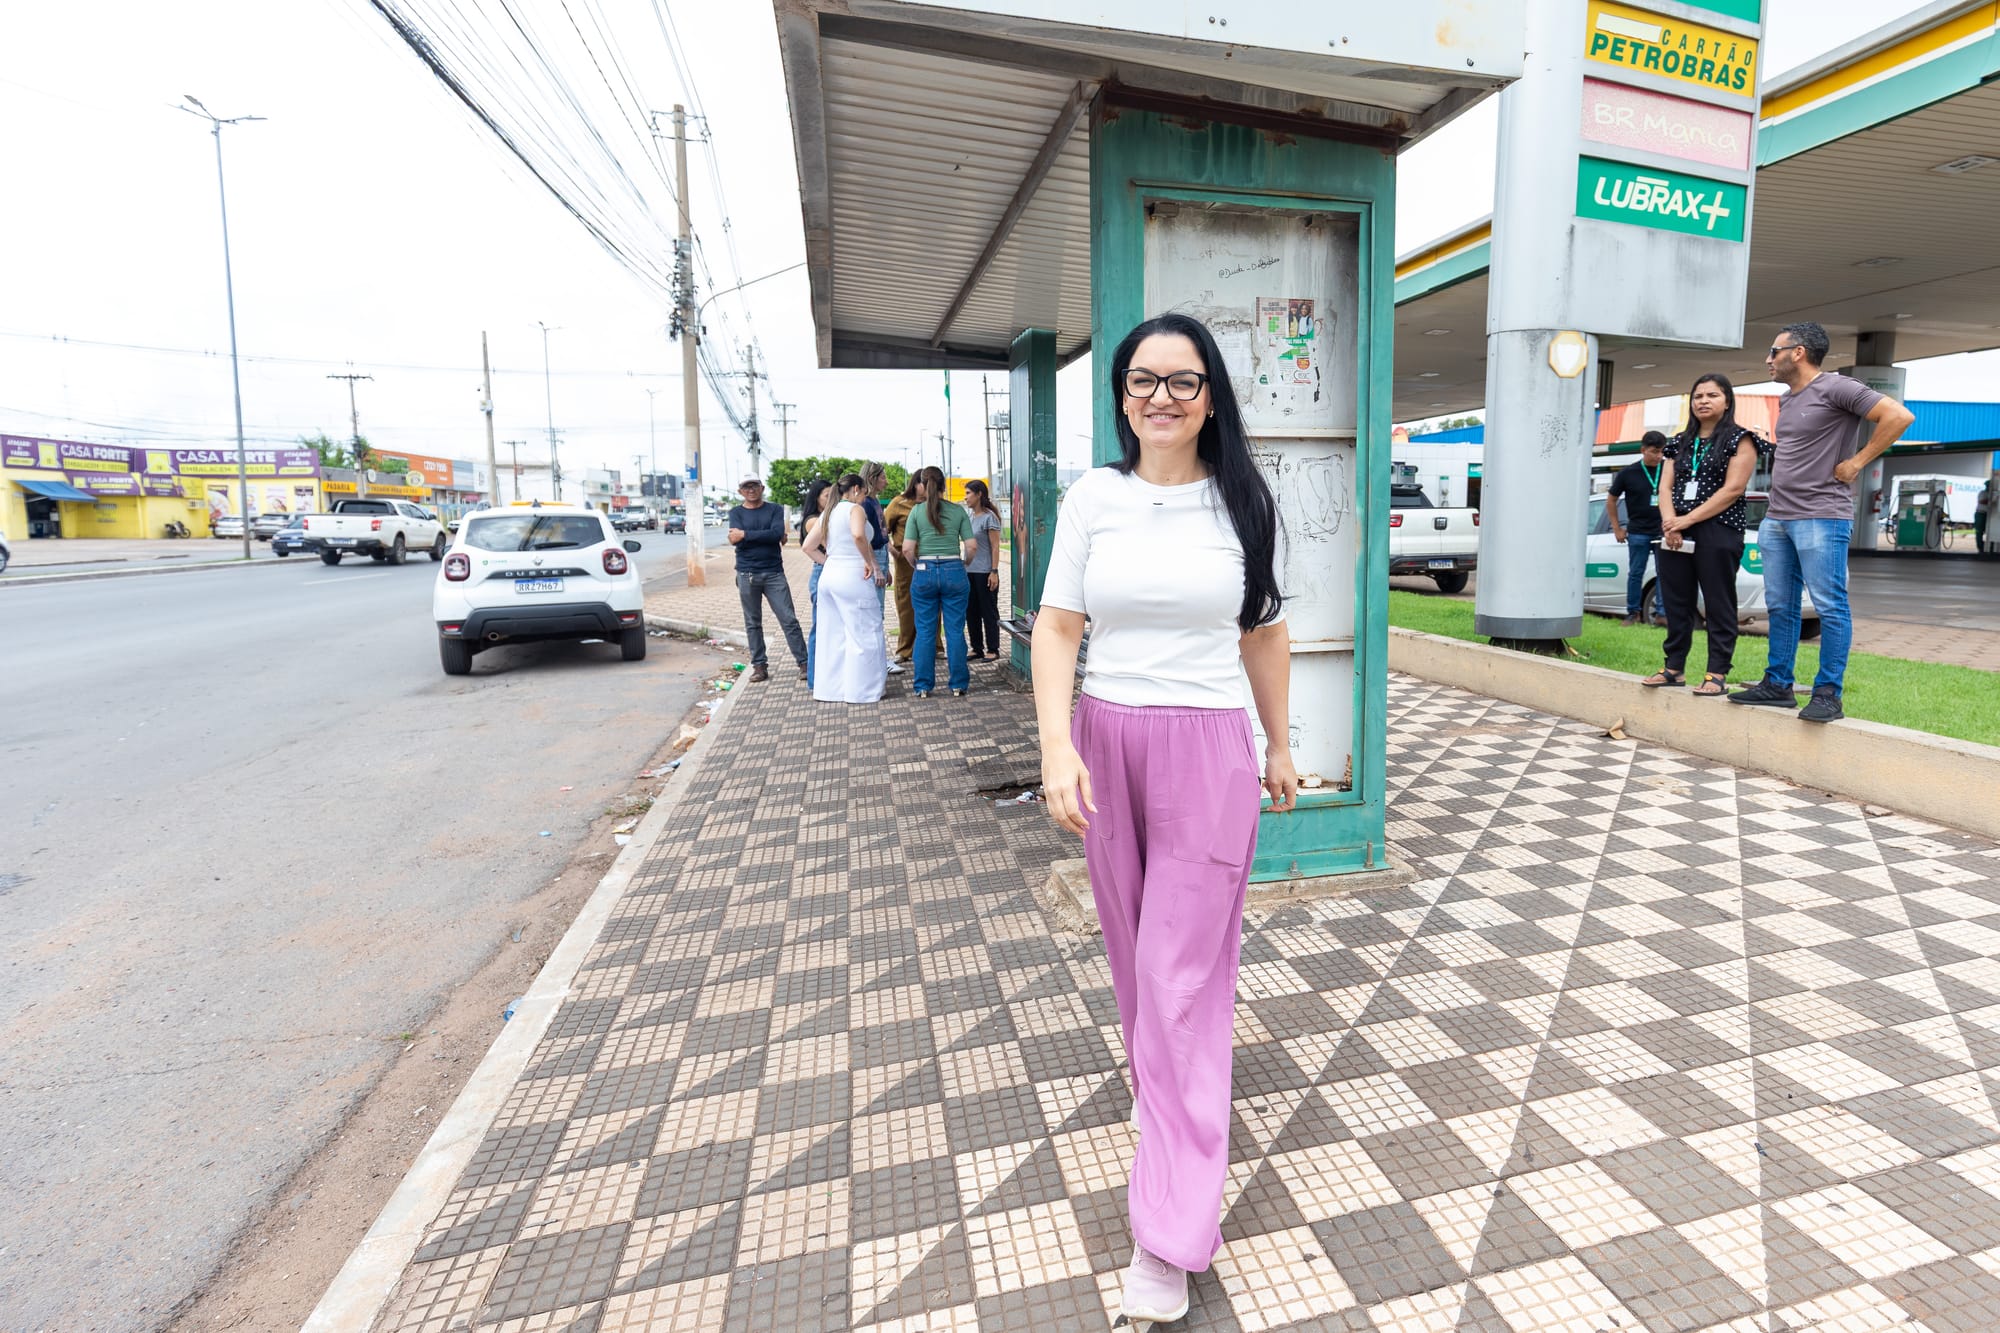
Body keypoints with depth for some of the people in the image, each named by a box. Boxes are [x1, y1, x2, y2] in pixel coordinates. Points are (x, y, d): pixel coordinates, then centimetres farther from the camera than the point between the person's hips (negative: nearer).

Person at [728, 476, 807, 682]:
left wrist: (746, 535, -12)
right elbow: (736, 540, -10)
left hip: (774, 572, -1)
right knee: (753, 623, 6)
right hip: (747, 574, 1)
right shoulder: (736, 513, 8)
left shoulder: (774, 510, 7)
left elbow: (777, 534, -12)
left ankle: (804, 663, 0)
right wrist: (766, 536, -12)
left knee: (789, 619, -4)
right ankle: (759, 665, 14)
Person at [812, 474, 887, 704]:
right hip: (852, 575, -8)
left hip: (829, 574, 8)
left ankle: (829, 689, 19)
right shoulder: (856, 509, -8)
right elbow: (858, 535, -29)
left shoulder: (831, 512, 15)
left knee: (832, 635, 13)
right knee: (864, 634, 3)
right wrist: (869, 562, -19)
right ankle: (861, 690, 7)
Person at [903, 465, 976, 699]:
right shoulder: (958, 511, 2)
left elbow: (907, 549, -6)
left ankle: (922, 686, 11)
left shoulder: (917, 511, -1)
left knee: (925, 632, 7)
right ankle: (958, 685, 10)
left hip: (925, 572, 0)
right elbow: (971, 546, 0)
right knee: (955, 631, 6)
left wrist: (917, 566, 12)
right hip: (954, 571, 0)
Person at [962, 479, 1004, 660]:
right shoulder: (968, 515, 11)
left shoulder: (989, 517, -10)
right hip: (969, 571, 8)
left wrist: (994, 572, -16)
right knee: (971, 611, 12)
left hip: (985, 572, -8)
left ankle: (993, 650, 8)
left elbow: (995, 547, -12)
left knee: (988, 611, 1)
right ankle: (976, 648, 21)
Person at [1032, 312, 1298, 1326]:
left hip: (1209, 749, -1)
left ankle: (1171, 1237, 8)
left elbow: (1265, 635, 9)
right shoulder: (1093, 497, 0)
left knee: (1184, 971, -1)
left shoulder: (1241, 502, 1)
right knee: (1131, 942, 17)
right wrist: (1056, 747, -15)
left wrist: (1279, 747, 13)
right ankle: (1154, 1073, 48)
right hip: (1106, 740, 2)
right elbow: (1057, 626, -3)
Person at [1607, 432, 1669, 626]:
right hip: (1638, 533, -1)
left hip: (1663, 531, 1)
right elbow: (1611, 500, 7)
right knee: (1635, 573, 5)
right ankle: (1632, 612, 13)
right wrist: (1617, 528, 4)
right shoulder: (1629, 473, -3)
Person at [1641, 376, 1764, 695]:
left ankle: (1717, 673, -1)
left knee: (1718, 606, -3)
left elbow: (1733, 489, -10)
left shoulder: (1739, 440, 1)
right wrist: (1669, 520, -9)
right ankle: (1674, 667, 14)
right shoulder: (1680, 442, 17)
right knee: (1675, 604, 7)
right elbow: (1665, 486, 9)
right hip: (1676, 533, 6)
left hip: (1718, 532, -5)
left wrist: (1689, 518, -16)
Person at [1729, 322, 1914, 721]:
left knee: (1830, 607, -5)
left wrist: (1856, 463, -12)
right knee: (1780, 607, 10)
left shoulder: (1835, 388, -8)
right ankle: (1777, 685, 16)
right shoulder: (1787, 399, 17)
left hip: (1821, 518, -9)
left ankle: (1828, 695, -3)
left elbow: (1899, 416, -15)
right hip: (1777, 518, 9)